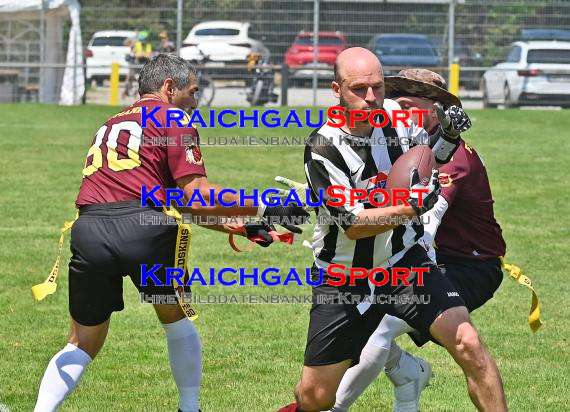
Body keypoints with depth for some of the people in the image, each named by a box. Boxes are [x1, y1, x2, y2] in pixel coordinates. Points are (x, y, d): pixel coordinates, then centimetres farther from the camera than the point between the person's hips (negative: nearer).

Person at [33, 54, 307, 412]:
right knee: (176, 319, 20)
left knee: (83, 344, 15)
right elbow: (199, 197, -1)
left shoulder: (111, 125, 33)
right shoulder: (174, 119, 9)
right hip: (143, 230, -5)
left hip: (88, 231, 5)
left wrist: (241, 228, 32)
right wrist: (266, 209, 6)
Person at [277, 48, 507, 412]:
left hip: (404, 261, 3)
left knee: (468, 344, -20)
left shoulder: (395, 114, -6)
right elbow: (352, 226, -24)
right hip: (343, 281, -3)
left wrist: (448, 134, -6)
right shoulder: (323, 149, -19)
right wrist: (411, 207, -38)